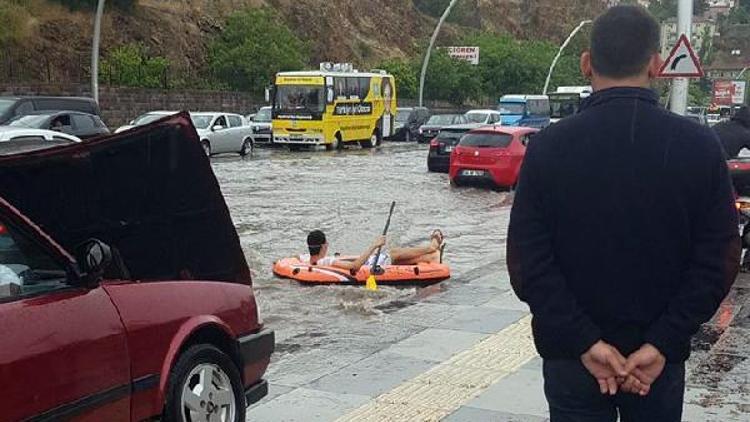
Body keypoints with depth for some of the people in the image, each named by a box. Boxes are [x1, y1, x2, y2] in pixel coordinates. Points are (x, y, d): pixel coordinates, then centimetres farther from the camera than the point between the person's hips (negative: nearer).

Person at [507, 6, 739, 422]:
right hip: (661, 357, 1)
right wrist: (662, 344, -9)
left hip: (572, 356, -1)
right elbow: (719, 262, -9)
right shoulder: (700, 145, -7)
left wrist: (585, 343, -11)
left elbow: (527, 262, -13)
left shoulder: (549, 146, -10)